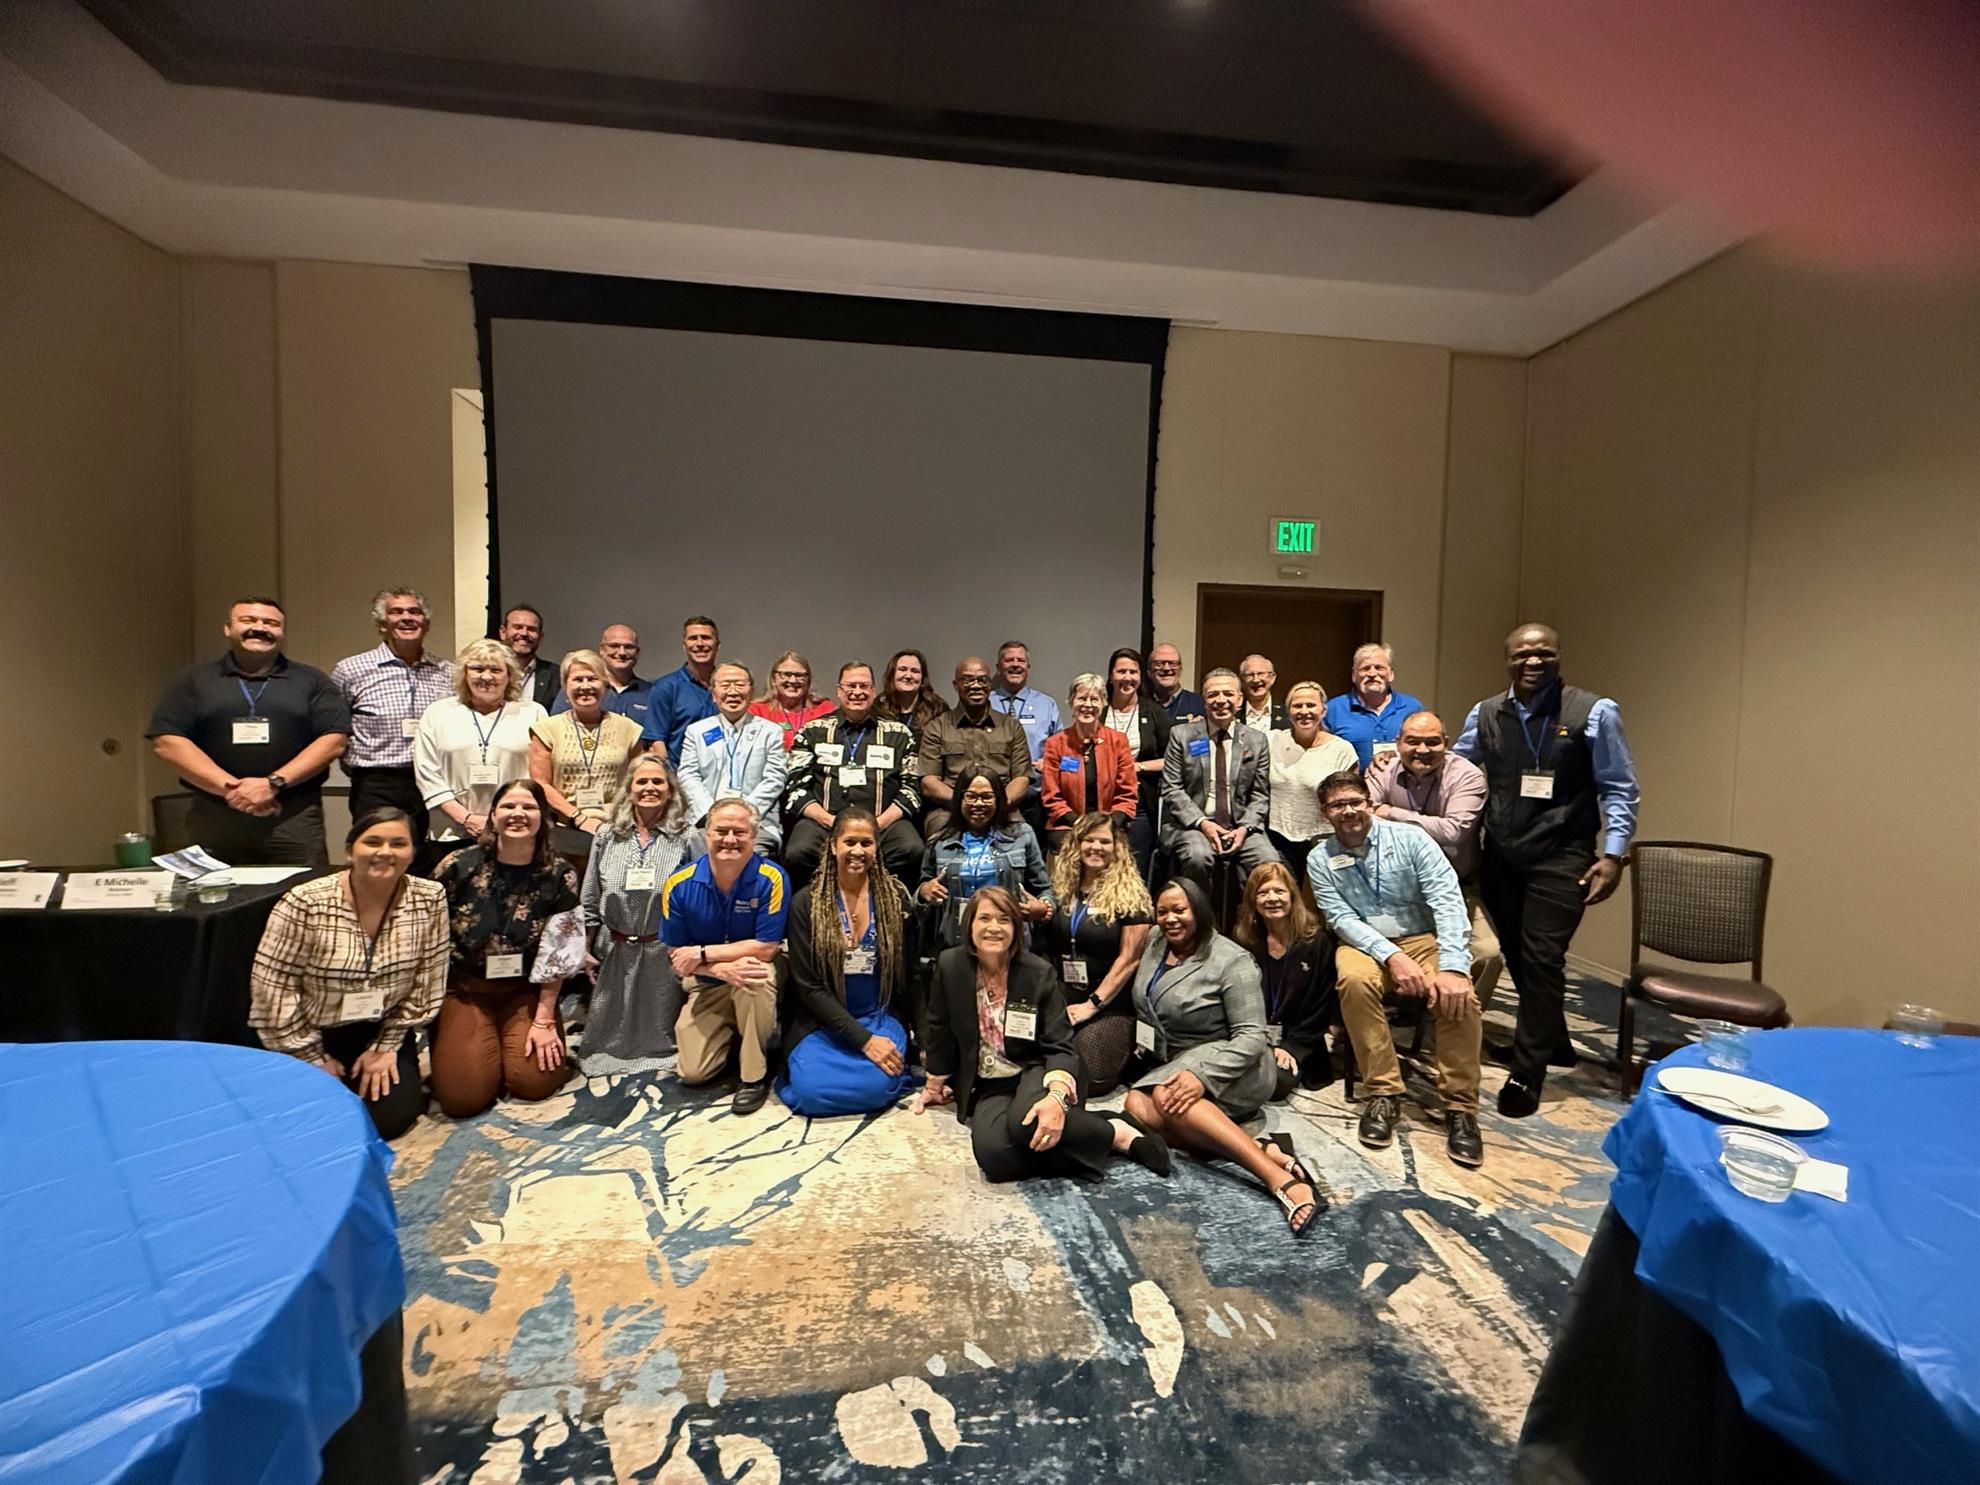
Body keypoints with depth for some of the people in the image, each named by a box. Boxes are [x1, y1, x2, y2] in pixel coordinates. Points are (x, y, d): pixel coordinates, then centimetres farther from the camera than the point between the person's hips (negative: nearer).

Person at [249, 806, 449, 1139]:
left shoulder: (429, 900, -13)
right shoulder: (304, 904, -20)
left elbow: (426, 983, -5)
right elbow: (271, 989, -14)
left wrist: (385, 1047, -6)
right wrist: (315, 1059, -10)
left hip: (381, 1030, 1)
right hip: (312, 1035, -1)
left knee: (390, 1117, -12)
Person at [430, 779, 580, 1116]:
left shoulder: (559, 875, -9)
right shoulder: (458, 867, -8)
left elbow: (557, 954, -7)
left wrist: (544, 1020, -10)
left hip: (526, 991, 0)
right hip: (465, 988, 0)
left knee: (534, 1082, -16)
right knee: (462, 1095, -13)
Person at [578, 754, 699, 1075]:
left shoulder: (688, 838, -7)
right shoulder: (606, 835, 3)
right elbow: (589, 902, 8)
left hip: (664, 953, -3)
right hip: (614, 951, 3)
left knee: (658, 1036, 9)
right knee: (607, 1036, 15)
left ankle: (656, 1054, 37)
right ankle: (607, 1057, 42)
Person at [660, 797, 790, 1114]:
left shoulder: (771, 879, -22)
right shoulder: (679, 885, -13)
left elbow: (766, 948, -20)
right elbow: (677, 956, -7)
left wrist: (703, 954, -20)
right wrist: (721, 969, -26)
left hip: (756, 979, -3)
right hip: (707, 986, 3)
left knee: (757, 975, -37)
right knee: (693, 1071, -7)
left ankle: (755, 1074, -15)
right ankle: (732, 1035, 27)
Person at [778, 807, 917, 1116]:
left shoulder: (895, 898, -1)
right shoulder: (807, 903, -5)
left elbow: (909, 974, 5)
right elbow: (808, 986, -9)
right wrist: (864, 1040, -17)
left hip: (880, 1019, 0)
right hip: (822, 1023, 0)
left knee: (876, 1085, -27)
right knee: (812, 1091, -25)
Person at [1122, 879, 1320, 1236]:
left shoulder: (1231, 961, -16)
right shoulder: (1156, 943, 4)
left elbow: (1251, 1036, -21)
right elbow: (1144, 1003, 25)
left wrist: (1201, 1074, -34)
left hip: (1233, 1069, -7)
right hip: (1174, 1065, 7)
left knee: (1166, 1095, -36)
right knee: (1138, 1107, -26)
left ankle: (1280, 1178, -41)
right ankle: (1262, 1149, -30)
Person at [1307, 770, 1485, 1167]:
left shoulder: (1410, 839, -5)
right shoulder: (1320, 861, -1)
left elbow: (1447, 901, -14)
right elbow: (1341, 919, -9)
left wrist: (1452, 967, -28)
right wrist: (1391, 955, -27)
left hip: (1424, 938, 0)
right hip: (1365, 944, 0)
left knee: (1459, 996, -30)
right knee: (1354, 980, -34)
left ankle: (1460, 1107, -13)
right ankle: (1383, 1094, -22)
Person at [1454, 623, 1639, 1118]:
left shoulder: (1594, 713, -6)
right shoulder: (1485, 715, 4)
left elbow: (1619, 791, -3)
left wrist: (1613, 854, -10)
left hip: (1561, 859, -4)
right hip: (1500, 857, 4)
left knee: (1541, 959, -6)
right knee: (1517, 957, 14)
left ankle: (1526, 1074, 7)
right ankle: (1552, 1041, 37)